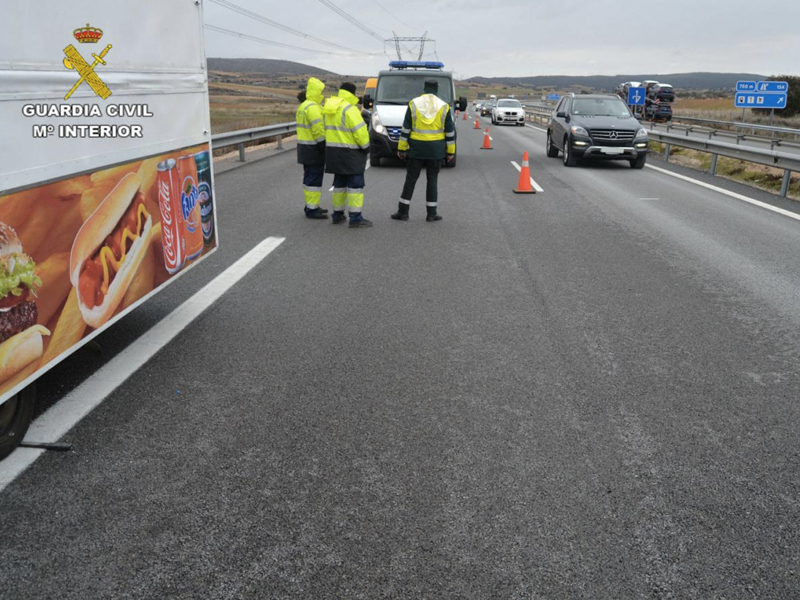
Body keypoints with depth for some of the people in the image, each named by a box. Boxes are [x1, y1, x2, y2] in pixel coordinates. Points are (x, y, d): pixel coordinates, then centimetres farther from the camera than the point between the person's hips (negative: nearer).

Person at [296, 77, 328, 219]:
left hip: (305, 147, 11)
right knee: (315, 179, -6)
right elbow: (319, 130, -23)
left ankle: (311, 206, 25)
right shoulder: (313, 108, -18)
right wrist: (325, 147, -18)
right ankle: (312, 210, -3)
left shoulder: (303, 106, 16)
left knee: (309, 177, 16)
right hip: (314, 149, -11)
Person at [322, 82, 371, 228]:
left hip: (333, 152, 8)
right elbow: (360, 131, -18)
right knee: (355, 184, -4)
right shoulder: (349, 109, -16)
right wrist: (365, 146, -5)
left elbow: (328, 128, 12)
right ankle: (356, 218, -6)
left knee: (339, 183, 17)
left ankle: (337, 214, 21)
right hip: (350, 153, -8)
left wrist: (336, 141, 13)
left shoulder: (328, 108, 11)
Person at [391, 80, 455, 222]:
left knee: (410, 180, 6)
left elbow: (405, 129, -1)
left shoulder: (413, 104, -1)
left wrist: (402, 148, 3)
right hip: (436, 150, 0)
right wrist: (450, 151, 9)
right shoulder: (444, 106, 1)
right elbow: (450, 132, 2)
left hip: (416, 149, 0)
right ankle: (432, 213, 9)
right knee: (432, 180, 7)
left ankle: (403, 212, 8)